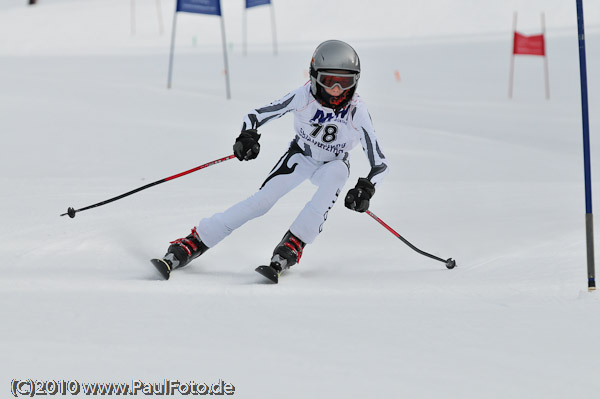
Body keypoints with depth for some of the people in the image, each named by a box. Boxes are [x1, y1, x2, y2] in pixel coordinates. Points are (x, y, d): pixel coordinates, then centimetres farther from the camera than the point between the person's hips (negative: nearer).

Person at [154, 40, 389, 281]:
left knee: (338, 171, -36)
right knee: (263, 199, -21)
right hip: (300, 155, 0)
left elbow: (379, 163, -25)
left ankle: (292, 245, -34)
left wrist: (366, 189, -44)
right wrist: (247, 136, -40)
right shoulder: (304, 96, -26)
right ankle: (194, 243, -16)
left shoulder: (357, 111, -28)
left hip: (333, 164, 0)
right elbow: (256, 116, -19)